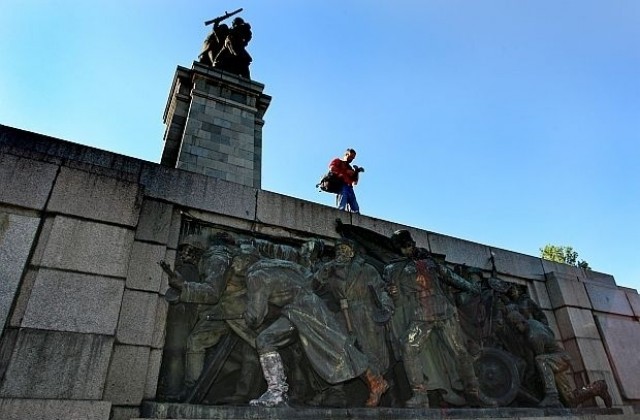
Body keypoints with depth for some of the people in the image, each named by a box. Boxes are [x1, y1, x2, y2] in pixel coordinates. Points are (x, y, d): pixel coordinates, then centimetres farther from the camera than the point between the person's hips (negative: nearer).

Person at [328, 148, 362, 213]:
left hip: (349, 188, 7)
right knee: (342, 208, -20)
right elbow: (332, 168, -7)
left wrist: (356, 172, 6)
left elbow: (354, 182, 24)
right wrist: (346, 172, -7)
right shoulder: (337, 161, 16)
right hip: (341, 186, -7)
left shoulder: (350, 168, 32)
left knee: (355, 209, -5)